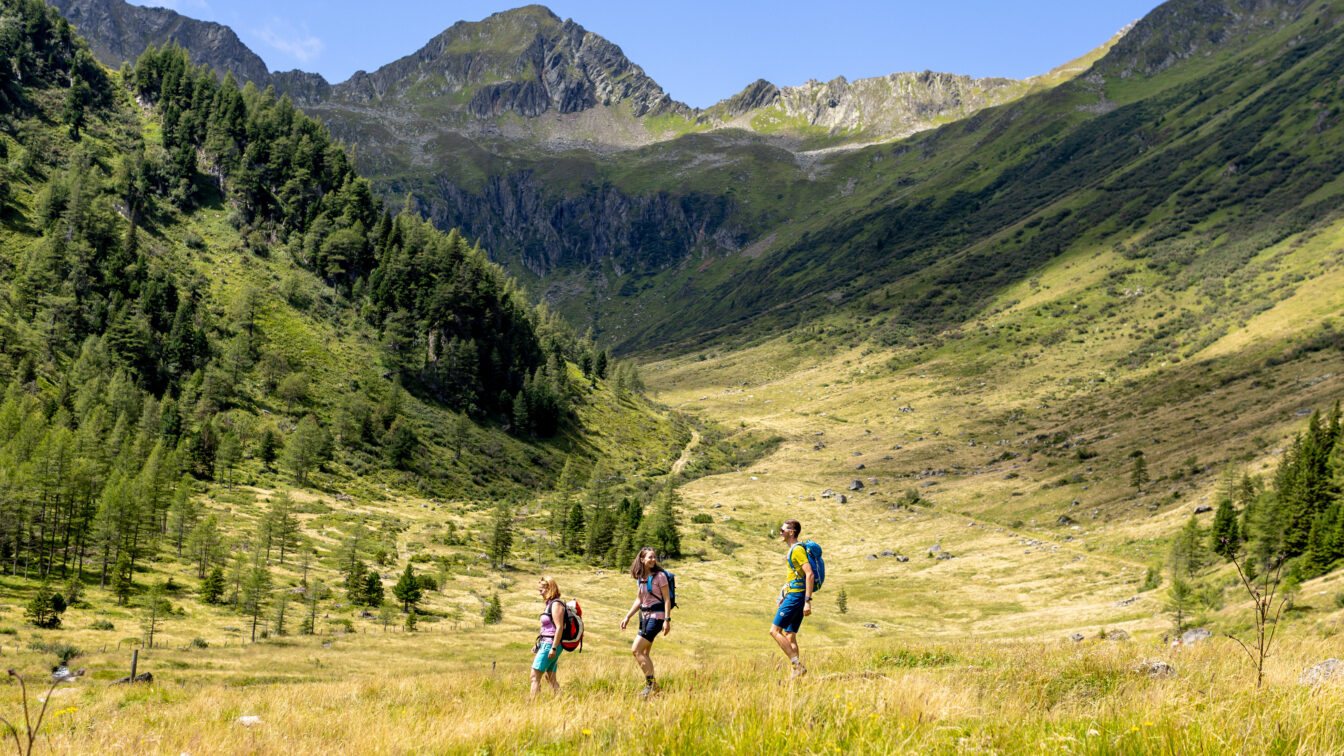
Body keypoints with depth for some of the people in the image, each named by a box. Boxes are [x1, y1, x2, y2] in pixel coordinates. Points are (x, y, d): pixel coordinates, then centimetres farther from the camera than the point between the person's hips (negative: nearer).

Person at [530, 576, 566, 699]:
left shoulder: (556, 604, -13)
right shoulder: (550, 603, 17)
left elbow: (559, 627, -19)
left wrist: (553, 648, -22)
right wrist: (538, 645, 20)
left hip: (550, 645, -10)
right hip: (545, 644, 10)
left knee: (535, 676, -11)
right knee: (550, 678, 11)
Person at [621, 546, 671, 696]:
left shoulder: (659, 576, -10)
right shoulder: (641, 577, 11)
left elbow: (667, 599, -12)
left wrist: (667, 620, -17)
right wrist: (627, 617, 15)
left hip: (656, 616, -8)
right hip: (645, 616, 8)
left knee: (636, 650, -12)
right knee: (644, 653, 10)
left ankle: (651, 683, -5)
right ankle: (651, 685, 18)